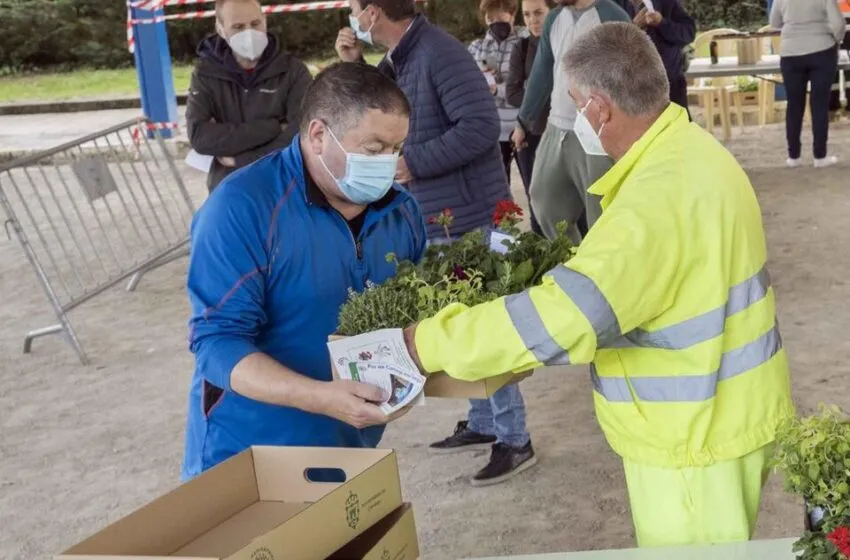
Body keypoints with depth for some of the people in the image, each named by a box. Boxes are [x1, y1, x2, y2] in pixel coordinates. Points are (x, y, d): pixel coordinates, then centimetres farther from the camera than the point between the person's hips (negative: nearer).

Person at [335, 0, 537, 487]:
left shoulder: (440, 53, -20)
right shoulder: (397, 60, 9)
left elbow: (481, 125, -26)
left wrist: (414, 163, -22)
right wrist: (353, 68, 2)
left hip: (470, 217, -9)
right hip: (436, 219, 10)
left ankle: (515, 440, 10)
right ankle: (484, 423, 31)